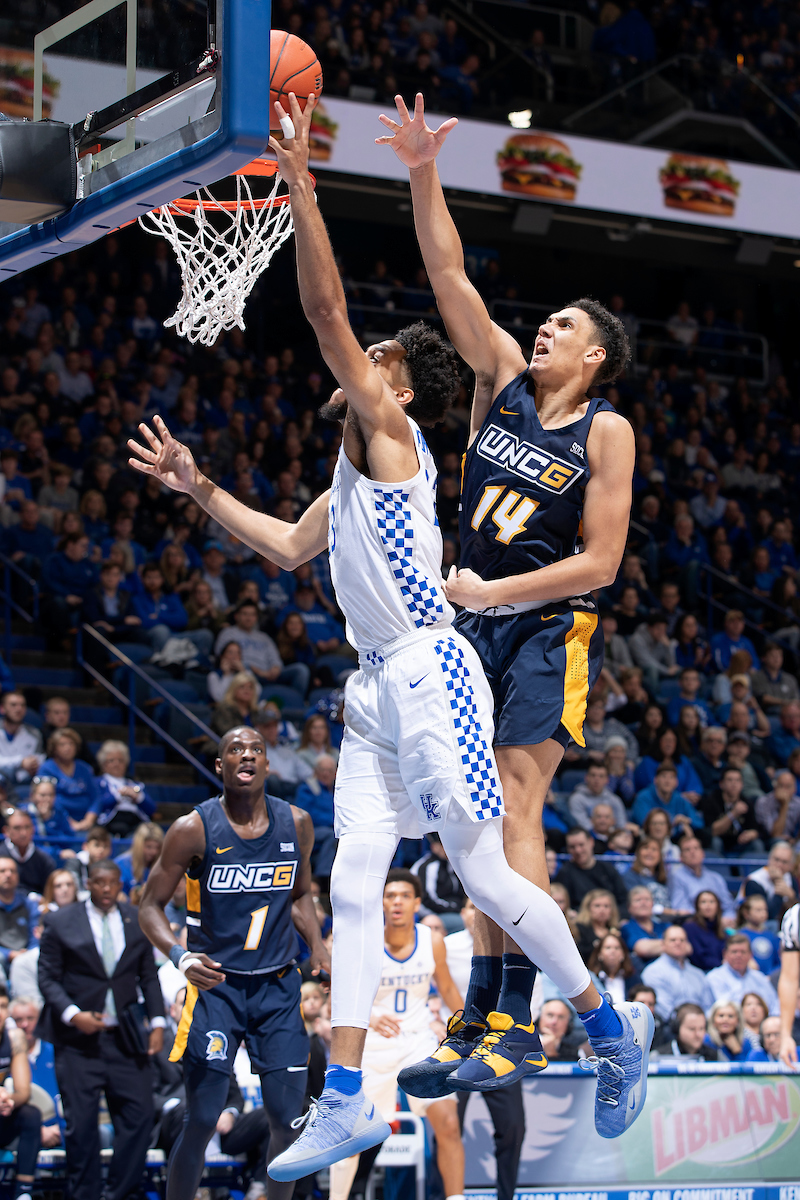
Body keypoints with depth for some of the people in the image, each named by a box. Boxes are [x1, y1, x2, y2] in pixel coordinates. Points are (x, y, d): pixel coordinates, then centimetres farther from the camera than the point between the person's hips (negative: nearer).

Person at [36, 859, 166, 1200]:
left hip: (125, 1037, 3)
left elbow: (149, 977, 12)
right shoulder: (61, 923, 1)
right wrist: (73, 1015, -14)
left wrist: (157, 1022, 2)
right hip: (78, 1040, -2)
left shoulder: (137, 922, 9)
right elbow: (48, 977, 0)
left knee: (139, 1115, -2)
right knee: (80, 1124, -2)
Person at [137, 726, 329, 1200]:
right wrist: (180, 956, -22)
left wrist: (320, 952, 5)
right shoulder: (194, 829, -9)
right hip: (215, 985, -3)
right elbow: (151, 906, -4)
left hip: (278, 986, 3)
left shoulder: (296, 824, 2)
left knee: (289, 1119, 1)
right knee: (202, 1121, -6)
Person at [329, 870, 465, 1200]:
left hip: (419, 1041, 2)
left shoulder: (432, 941, -6)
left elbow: (447, 989, 11)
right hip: (372, 1046, -1)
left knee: (448, 1123, -13)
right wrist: (369, 1018, -37)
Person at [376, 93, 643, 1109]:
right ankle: (482, 1004, 12)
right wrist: (423, 177, -9)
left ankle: (517, 1014, -18)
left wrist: (493, 593, -14)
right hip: (479, 620, 6)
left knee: (515, 807, -15)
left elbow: (600, 562, -12)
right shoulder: (503, 379, 8)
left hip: (551, 628, -6)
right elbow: (449, 278, 1)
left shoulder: (606, 432, -7)